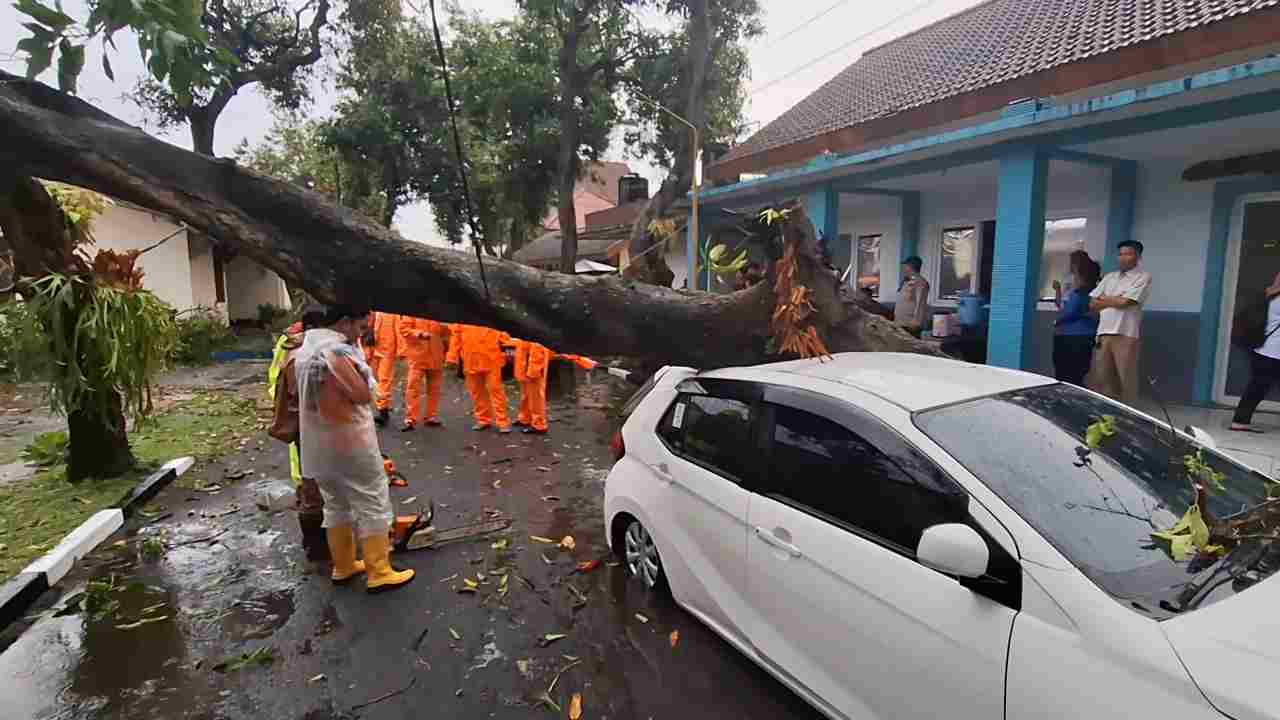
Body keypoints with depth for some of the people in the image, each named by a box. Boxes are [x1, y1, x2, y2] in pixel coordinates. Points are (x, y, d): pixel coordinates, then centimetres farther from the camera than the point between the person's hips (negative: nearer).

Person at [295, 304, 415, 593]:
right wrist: (359, 368, -3)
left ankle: (343, 566, 30)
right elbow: (363, 394, -17)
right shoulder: (337, 350, -21)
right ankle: (379, 573, 7)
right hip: (349, 441, -9)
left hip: (317, 442, 9)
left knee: (336, 504, 20)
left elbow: (296, 390, 18)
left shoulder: (305, 348, 9)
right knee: (373, 504, 1)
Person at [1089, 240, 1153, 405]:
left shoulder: (1143, 277, 0)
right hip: (1103, 333, 5)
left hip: (1126, 335, -5)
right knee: (1099, 378, 6)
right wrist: (1115, 300, -2)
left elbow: (1124, 302, -12)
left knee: (1126, 380, 0)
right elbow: (1092, 305, 11)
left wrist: (1104, 299, 3)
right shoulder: (1109, 277, 17)